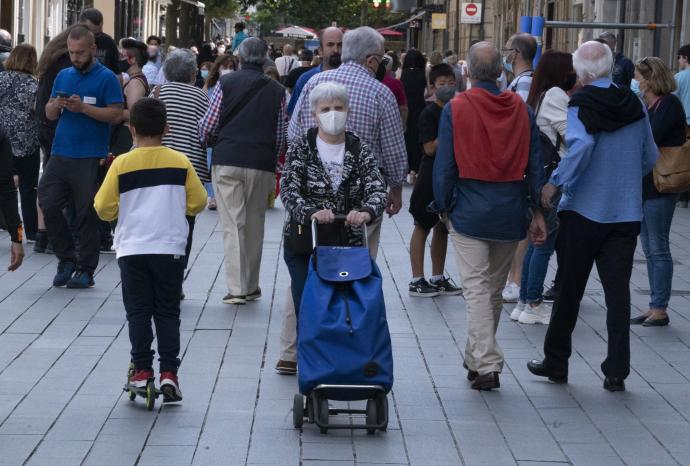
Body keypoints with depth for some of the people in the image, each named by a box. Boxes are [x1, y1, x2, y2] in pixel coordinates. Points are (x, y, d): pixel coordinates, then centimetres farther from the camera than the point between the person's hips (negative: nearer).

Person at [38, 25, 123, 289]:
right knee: (48, 205, -1)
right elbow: (49, 114, 16)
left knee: (86, 214, -1)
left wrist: (83, 108, -19)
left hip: (90, 158, -5)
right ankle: (67, 259, 14)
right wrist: (56, 105, -7)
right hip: (60, 155, 5)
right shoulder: (63, 76, 15)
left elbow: (116, 115, -11)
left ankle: (86, 269, 8)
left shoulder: (106, 78, -3)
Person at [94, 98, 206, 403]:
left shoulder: (122, 164, -7)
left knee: (138, 312, 7)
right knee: (167, 312, 8)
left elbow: (105, 208, -4)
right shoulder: (180, 162, -3)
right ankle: (168, 372, 1)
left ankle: (142, 370, 6)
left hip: (132, 249, -1)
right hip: (170, 249, 1)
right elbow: (197, 203, 3)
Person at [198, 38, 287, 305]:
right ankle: (251, 287, 19)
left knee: (232, 225, -2)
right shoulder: (276, 91, 7)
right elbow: (281, 135, 10)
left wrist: (204, 141, 22)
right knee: (255, 225, 12)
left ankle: (236, 288, -9)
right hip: (262, 165, 2)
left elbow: (208, 126, 1)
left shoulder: (226, 83, 0)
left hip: (227, 160, -2)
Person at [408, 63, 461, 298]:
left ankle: (438, 278, 22)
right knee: (423, 226, 1)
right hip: (431, 175, -7)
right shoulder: (429, 114, -11)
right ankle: (417, 280, 5)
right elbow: (430, 148, -18)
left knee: (443, 228, 13)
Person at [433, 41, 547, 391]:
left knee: (476, 287, -4)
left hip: (469, 212, -4)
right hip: (510, 212, 4)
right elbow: (535, 164, 5)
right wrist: (537, 211, 10)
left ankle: (486, 365, -14)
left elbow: (444, 165, -6)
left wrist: (443, 207, 5)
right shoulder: (522, 109, 3)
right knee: (495, 289, 16)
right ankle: (477, 356, 29)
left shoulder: (456, 109, -8)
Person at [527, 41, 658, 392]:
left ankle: (556, 362, 20)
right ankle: (616, 371, 0)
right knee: (618, 291, 3)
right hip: (626, 214, 3)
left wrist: (555, 182, -22)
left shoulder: (580, 104, -11)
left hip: (583, 211, -3)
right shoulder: (634, 104, 5)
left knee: (569, 289, 9)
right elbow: (650, 158, 12)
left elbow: (581, 145, -29)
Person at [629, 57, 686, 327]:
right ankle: (654, 307, 18)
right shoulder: (649, 105, 13)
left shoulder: (669, 104, -12)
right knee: (649, 249, 12)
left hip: (659, 186, -9)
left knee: (658, 248, -4)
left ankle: (660, 309, 1)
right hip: (642, 184, 9)